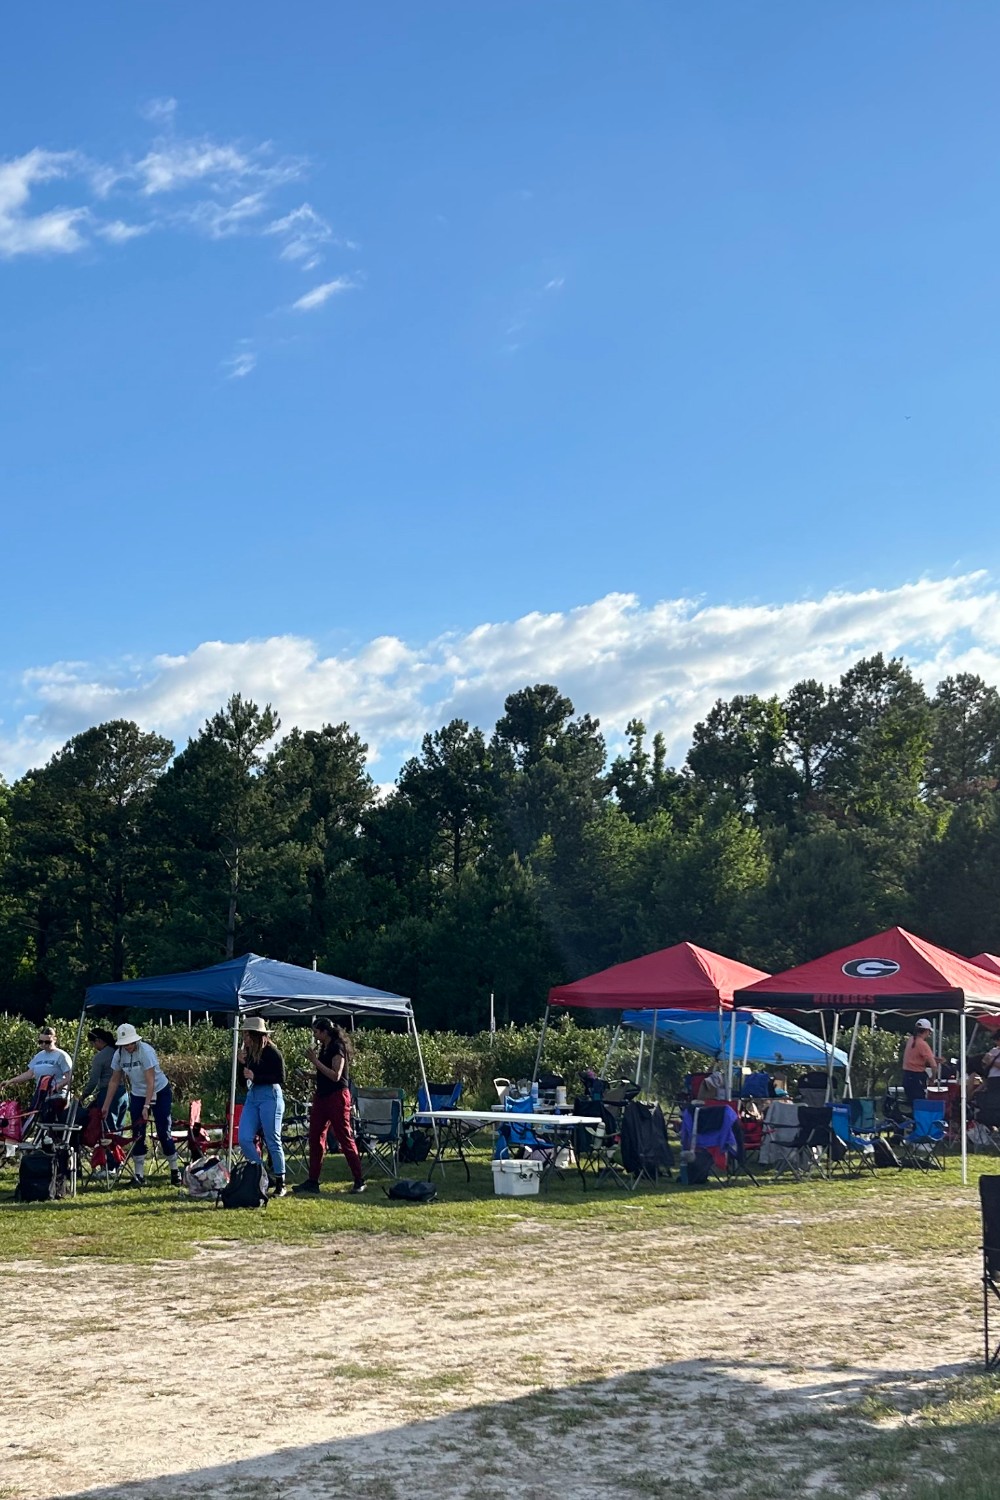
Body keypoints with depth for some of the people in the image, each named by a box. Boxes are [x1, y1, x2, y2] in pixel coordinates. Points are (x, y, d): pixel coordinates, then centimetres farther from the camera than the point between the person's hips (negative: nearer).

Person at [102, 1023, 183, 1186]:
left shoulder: (145, 1051, -25)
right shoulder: (119, 1054, -9)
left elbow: (150, 1082, -28)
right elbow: (114, 1081, 1)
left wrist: (146, 1107, -33)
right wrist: (106, 1106, -1)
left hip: (159, 1092, -5)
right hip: (137, 1095, 5)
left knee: (164, 1132, -6)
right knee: (137, 1134, 0)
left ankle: (175, 1171, 5)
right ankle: (139, 1174, 6)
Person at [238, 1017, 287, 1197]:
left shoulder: (271, 1052, -11)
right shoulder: (249, 1051, 10)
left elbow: (280, 1078, -13)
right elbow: (244, 1079, 15)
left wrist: (255, 1077, -17)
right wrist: (243, 1063, -2)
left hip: (270, 1096, -7)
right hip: (252, 1097, 7)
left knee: (273, 1141, -1)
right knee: (244, 1139, -1)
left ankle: (280, 1183, 10)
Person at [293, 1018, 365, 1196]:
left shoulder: (337, 1048, -12)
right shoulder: (323, 1048, 12)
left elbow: (335, 1075, -20)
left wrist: (315, 1061, -19)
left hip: (337, 1096, -9)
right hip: (322, 1096, 9)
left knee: (344, 1138, -6)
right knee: (315, 1138, 7)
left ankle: (359, 1181, 0)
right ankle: (312, 1181, 11)